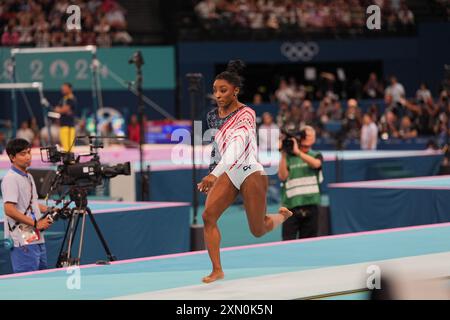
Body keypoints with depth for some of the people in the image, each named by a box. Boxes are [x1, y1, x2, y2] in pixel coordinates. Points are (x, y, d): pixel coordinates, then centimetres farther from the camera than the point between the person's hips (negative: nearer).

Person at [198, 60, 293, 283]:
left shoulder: (245, 115, -20)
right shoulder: (215, 115, 3)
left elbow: (236, 147, -34)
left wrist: (214, 174, -45)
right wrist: (212, 174, 22)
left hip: (251, 173, -6)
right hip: (228, 175, 6)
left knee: (258, 230, 6)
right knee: (208, 215, -18)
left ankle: (283, 215, 40)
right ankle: (217, 270, -13)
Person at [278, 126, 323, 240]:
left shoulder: (316, 155, 9)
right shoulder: (288, 157, 5)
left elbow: (315, 163, -15)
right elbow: (282, 176, -7)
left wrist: (298, 152, -23)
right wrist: (283, 155, -13)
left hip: (311, 206, 2)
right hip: (291, 206, -2)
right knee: (288, 241, -7)